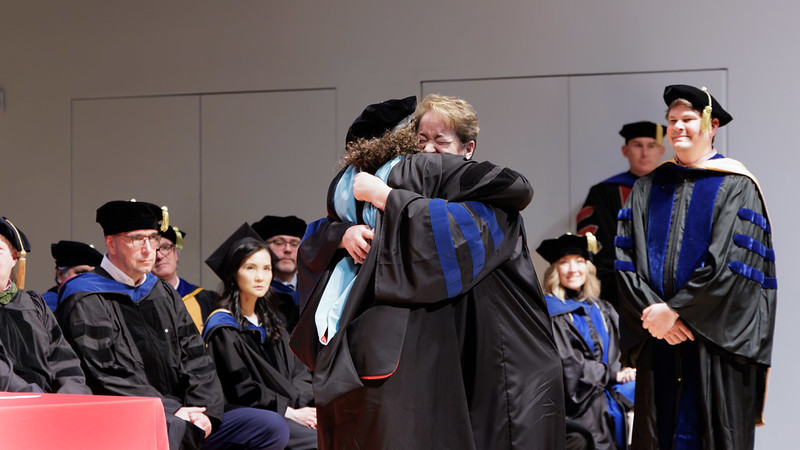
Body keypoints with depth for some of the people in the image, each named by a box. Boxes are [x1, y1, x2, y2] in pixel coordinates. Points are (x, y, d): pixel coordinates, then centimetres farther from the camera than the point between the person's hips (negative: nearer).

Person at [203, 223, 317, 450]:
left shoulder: (270, 322, 21)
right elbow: (241, 391, -10)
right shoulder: (223, 328, -3)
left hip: (287, 411, 7)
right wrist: (290, 412, -15)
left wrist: (306, 405, -7)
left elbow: (298, 371, 14)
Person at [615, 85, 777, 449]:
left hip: (715, 341, -4)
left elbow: (729, 265, -10)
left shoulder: (736, 187, 0)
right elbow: (625, 260, 6)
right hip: (657, 338, 4)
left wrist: (674, 310, -13)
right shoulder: (647, 189, 15)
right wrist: (652, 310, -10)